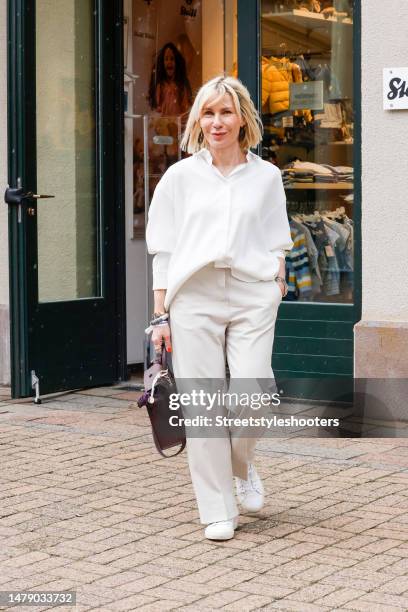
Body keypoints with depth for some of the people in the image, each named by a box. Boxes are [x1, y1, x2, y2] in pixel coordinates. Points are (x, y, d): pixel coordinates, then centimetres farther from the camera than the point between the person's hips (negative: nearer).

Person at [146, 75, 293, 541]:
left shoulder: (266, 176, 10)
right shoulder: (181, 176, 7)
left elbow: (277, 245, 15)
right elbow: (163, 251, 6)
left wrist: (277, 291, 7)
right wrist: (160, 315, 2)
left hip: (253, 296, 0)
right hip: (194, 297, 0)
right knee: (203, 404, -2)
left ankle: (242, 466, 22)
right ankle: (217, 511, 10)